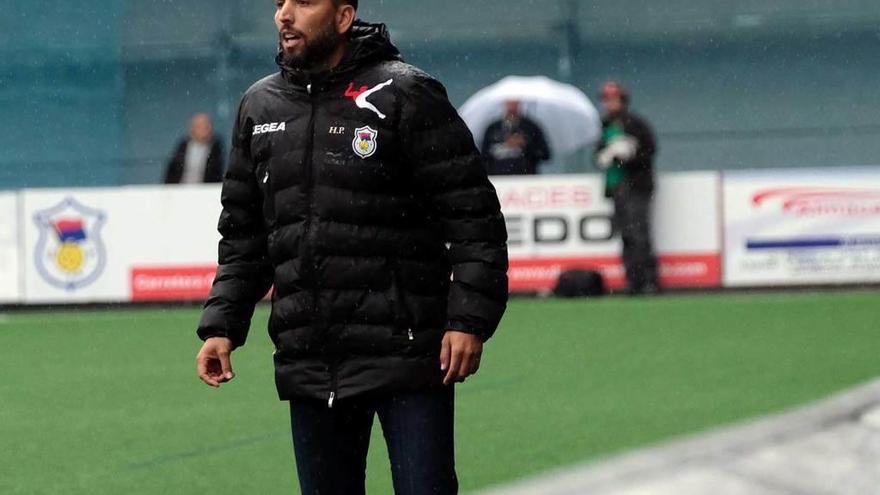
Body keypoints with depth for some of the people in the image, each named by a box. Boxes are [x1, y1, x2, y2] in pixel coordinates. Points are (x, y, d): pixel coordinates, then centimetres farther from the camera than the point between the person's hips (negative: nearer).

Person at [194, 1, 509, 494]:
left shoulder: (405, 96, -4)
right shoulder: (261, 108, 13)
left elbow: (473, 215, -6)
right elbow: (243, 235, 20)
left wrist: (469, 320, -14)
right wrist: (221, 326, 10)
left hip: (406, 358, -5)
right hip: (308, 369, 5)